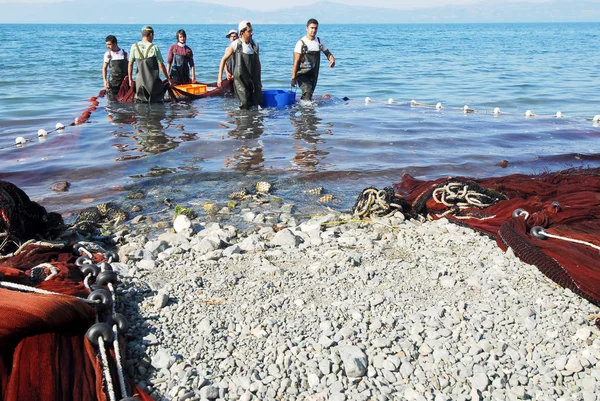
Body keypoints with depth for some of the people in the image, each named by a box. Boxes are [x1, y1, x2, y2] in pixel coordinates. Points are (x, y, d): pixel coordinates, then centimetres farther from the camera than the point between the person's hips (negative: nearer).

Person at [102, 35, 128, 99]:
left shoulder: (124, 53, 1)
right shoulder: (108, 54, 0)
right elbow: (104, 68, 3)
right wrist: (105, 81, -10)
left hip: (124, 81, 1)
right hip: (113, 82, -1)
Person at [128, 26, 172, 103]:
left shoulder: (134, 47, 0)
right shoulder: (154, 48, -8)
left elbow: (130, 64, 3)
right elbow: (161, 66, -6)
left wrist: (130, 79, 13)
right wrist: (168, 79, 3)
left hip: (139, 81, 3)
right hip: (153, 82, -3)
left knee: (140, 103, 10)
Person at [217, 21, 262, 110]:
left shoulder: (255, 45, 6)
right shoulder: (235, 45, -5)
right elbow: (224, 59, 3)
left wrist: (259, 81, 17)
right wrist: (220, 77, -3)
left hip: (253, 79, 3)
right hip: (240, 80, -3)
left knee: (258, 102, -2)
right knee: (245, 104, -8)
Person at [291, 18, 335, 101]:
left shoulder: (320, 41, 5)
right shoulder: (301, 43, -10)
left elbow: (328, 54, 13)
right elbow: (296, 62, -11)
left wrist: (332, 60, -12)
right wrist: (293, 78, -15)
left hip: (313, 74, 5)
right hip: (302, 74, -5)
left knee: (309, 94, 11)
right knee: (307, 90, -27)